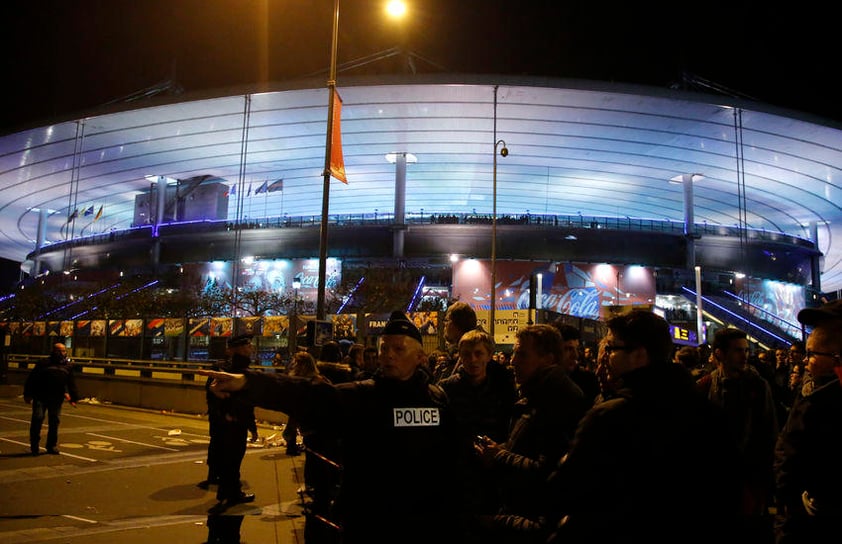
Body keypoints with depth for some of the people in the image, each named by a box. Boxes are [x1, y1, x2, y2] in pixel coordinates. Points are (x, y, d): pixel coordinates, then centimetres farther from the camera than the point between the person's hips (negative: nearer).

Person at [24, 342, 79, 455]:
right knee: (37, 419, -9)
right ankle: (34, 446, 4)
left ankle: (52, 446, 17)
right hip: (40, 397, -3)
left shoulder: (68, 366, 13)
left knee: (55, 422, 5)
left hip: (57, 399, 3)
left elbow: (71, 383, 17)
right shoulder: (43, 364, 4)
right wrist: (28, 394, -2)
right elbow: (31, 379, 4)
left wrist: (74, 398, 14)